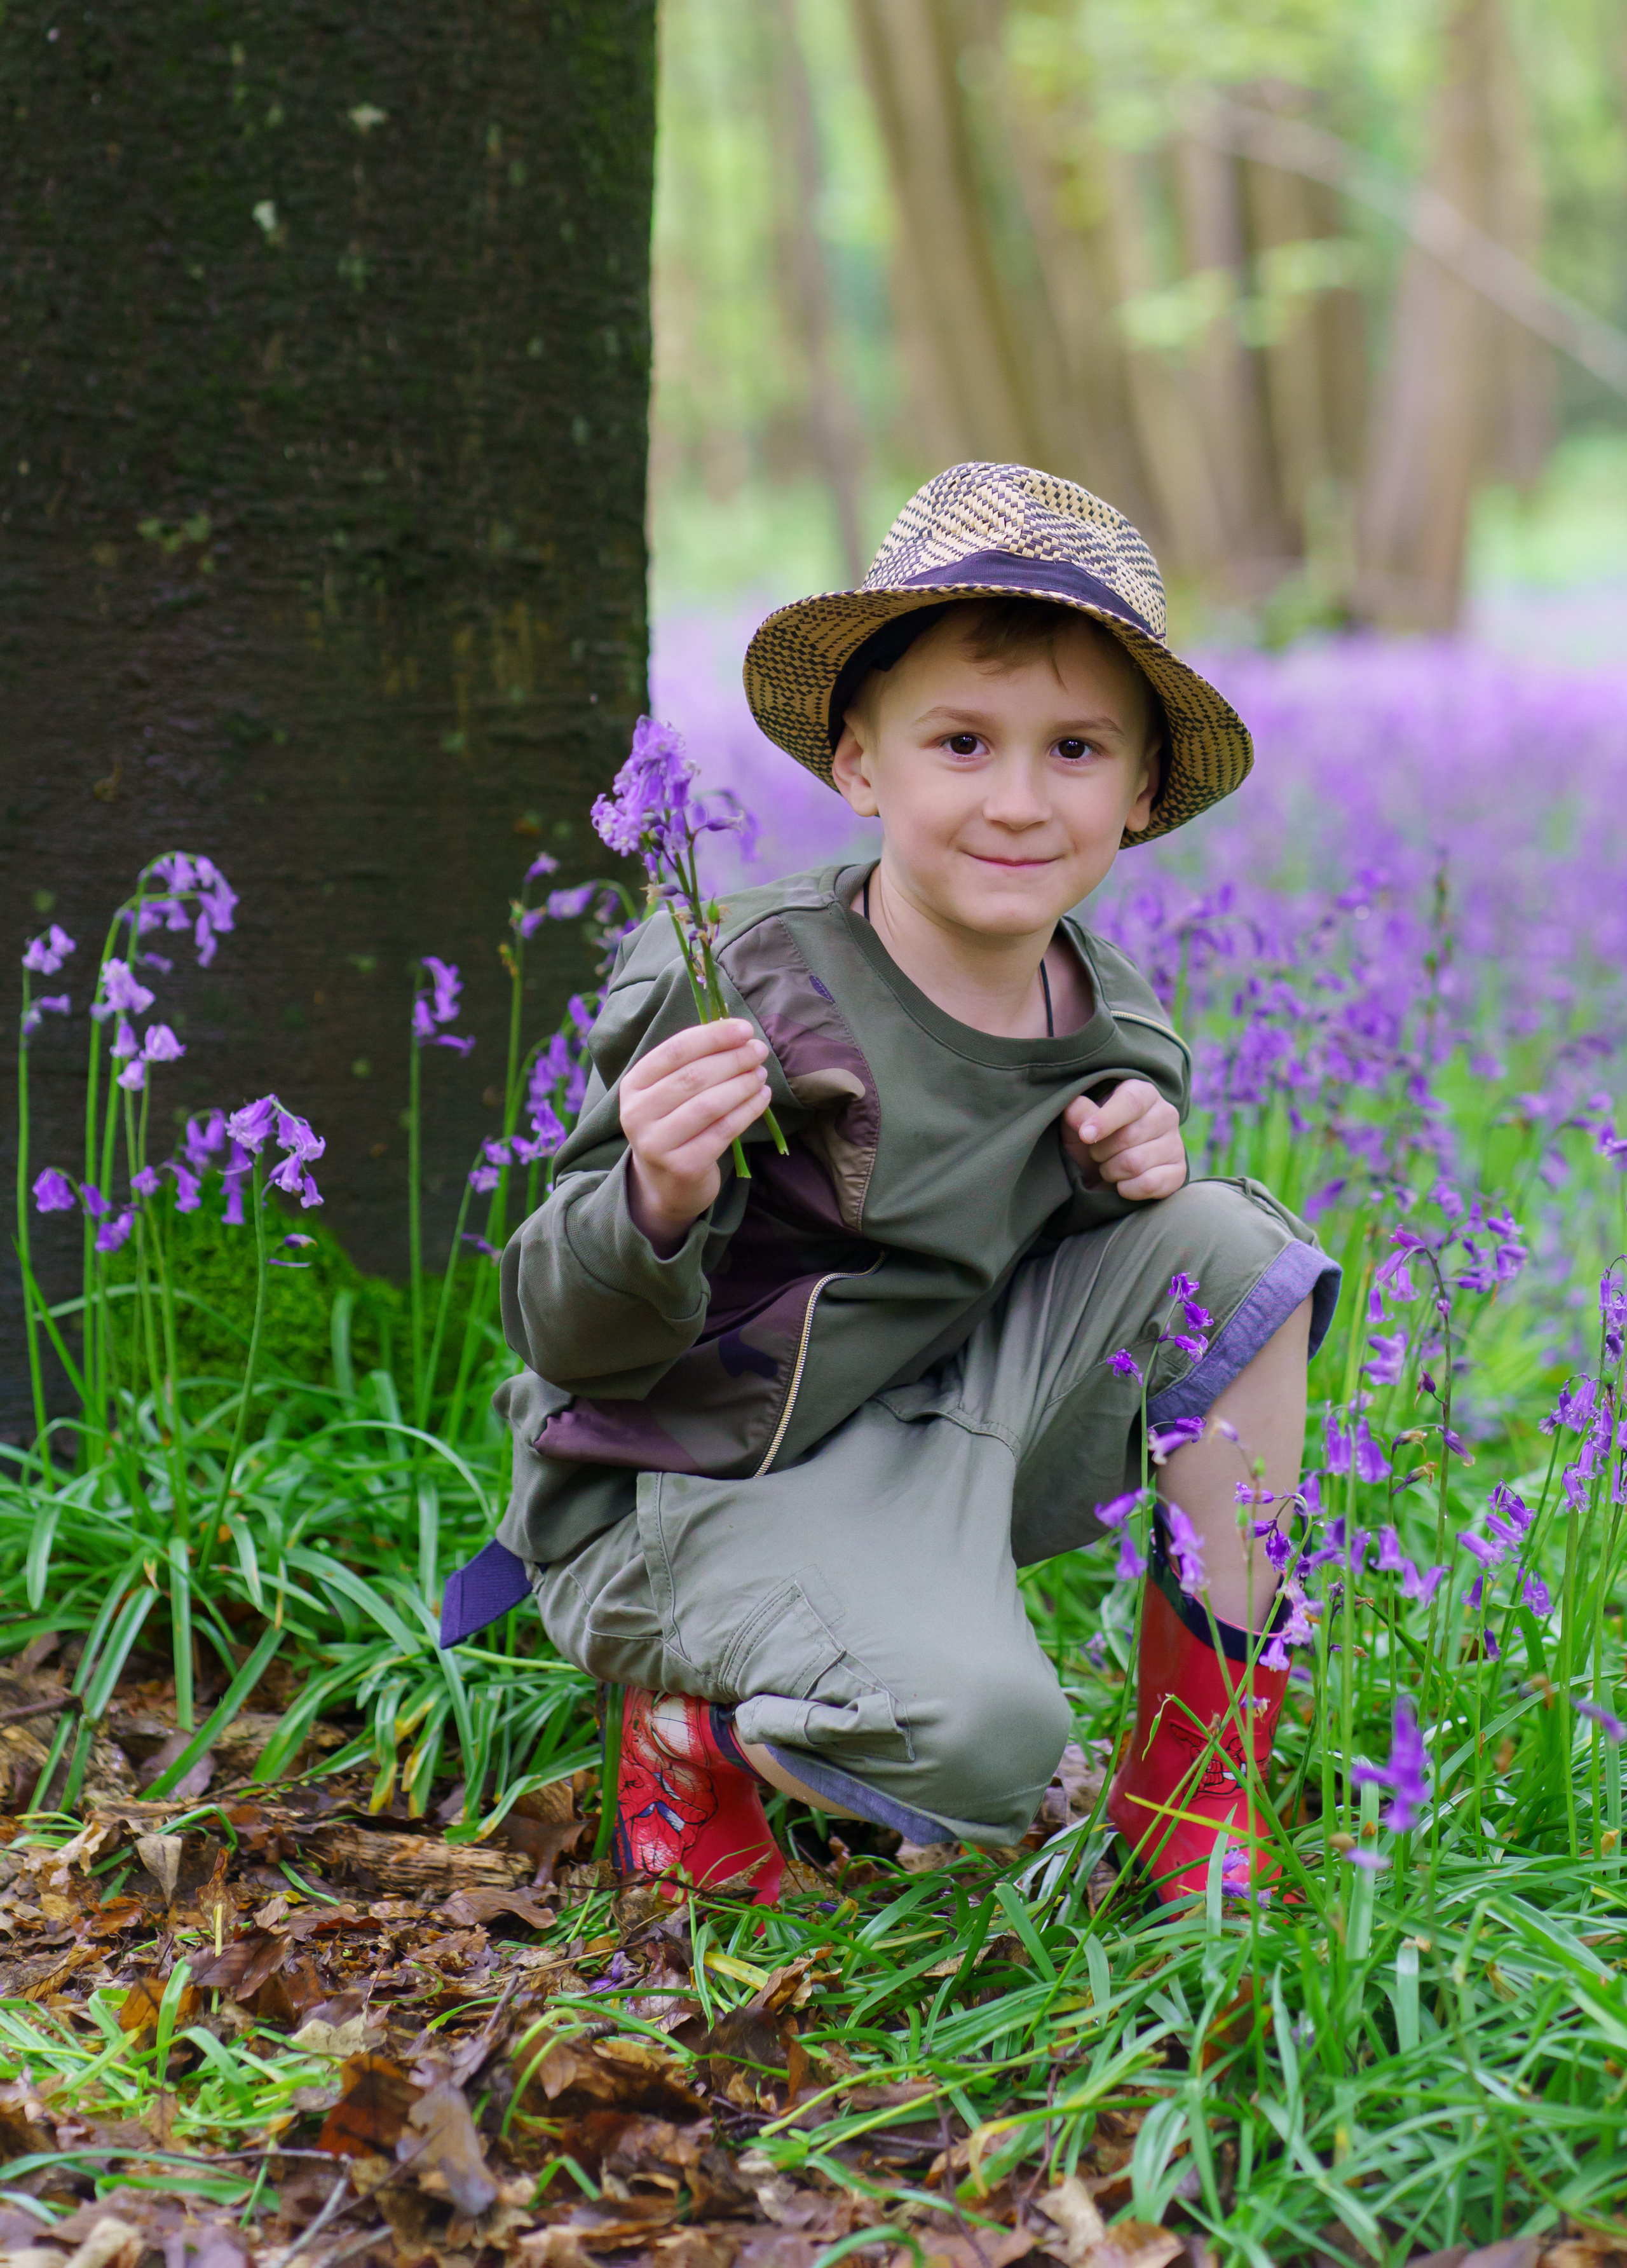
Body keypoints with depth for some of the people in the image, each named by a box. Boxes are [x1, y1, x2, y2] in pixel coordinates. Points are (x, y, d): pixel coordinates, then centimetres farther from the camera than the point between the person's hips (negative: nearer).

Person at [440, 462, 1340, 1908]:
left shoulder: (1108, 1018, -3)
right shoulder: (743, 999, -23)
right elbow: (573, 1349, -20)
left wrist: (1135, 1158, -6)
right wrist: (658, 1201, -43)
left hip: (921, 1437, 7)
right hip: (688, 1484, -7)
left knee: (1229, 1247, -9)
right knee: (982, 1747, -32)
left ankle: (1197, 1779, 1)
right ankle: (689, 1729, 3)